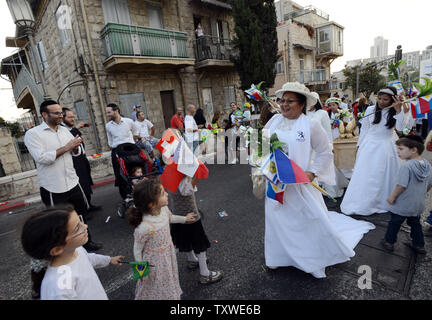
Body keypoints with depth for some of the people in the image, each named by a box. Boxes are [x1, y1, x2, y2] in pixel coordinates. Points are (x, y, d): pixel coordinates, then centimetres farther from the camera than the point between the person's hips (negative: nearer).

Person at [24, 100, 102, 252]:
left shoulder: (65, 130, 8)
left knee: (81, 215, 18)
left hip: (72, 183, 6)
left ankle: (86, 241, 38)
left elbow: (76, 152, 14)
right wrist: (66, 147, -19)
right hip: (53, 189, -5)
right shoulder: (33, 134, -9)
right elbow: (41, 158, -21)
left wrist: (76, 146, -9)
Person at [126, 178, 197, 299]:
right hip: (155, 263, -6)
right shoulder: (144, 228, -37)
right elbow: (137, 251, -19)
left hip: (168, 254, 6)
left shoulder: (163, 209, -19)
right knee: (158, 291, 20)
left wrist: (184, 219, 17)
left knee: (169, 283, 31)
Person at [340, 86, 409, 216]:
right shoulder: (370, 109, 0)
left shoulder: (395, 112, -1)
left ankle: (382, 204, 25)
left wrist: (399, 110, -26)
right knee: (364, 175, 4)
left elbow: (401, 128, -16)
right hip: (369, 146, 1)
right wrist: (359, 146, 8)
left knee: (383, 176, 8)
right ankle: (360, 204, 14)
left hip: (385, 147, 0)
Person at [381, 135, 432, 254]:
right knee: (415, 223, 24)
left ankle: (389, 242, 24)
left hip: (402, 205, -7)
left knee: (394, 222, 11)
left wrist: (392, 197, -13)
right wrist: (420, 194, 21)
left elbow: (401, 186, -26)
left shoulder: (406, 166, -26)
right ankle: (419, 245, 35)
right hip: (418, 205, 7)